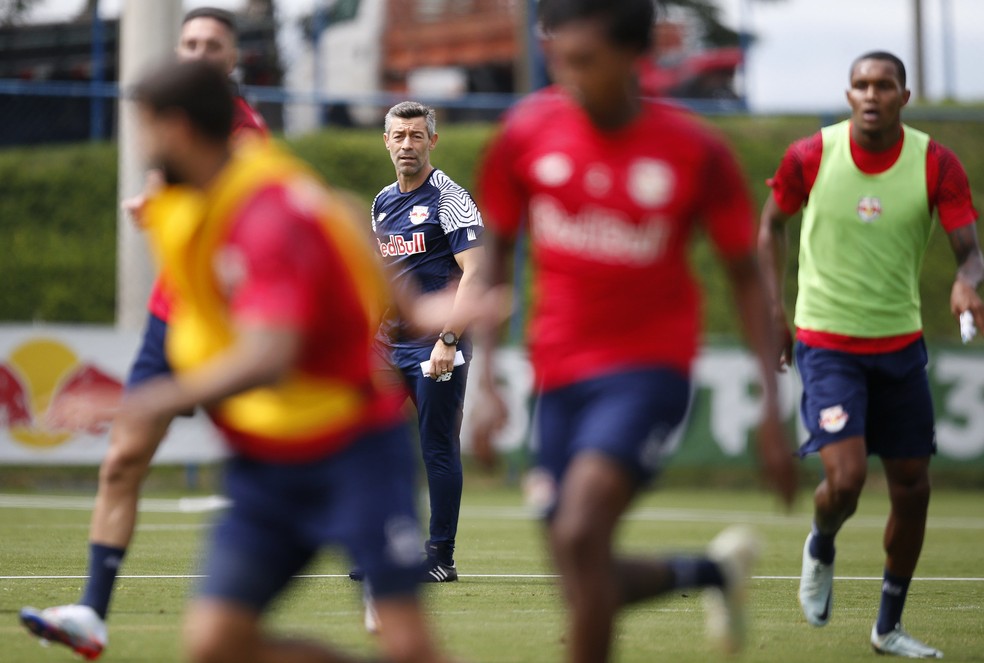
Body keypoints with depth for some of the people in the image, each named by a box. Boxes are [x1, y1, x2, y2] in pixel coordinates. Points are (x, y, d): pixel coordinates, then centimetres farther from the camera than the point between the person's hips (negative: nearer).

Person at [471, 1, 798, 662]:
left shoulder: (696, 152, -9)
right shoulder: (527, 132, -4)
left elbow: (747, 277, 1)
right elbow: (495, 251, 9)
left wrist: (772, 412, -3)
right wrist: (487, 382, 1)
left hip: (650, 368, -4)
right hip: (560, 376, 4)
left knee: (579, 535, -26)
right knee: (587, 586, 8)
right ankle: (715, 569, 37)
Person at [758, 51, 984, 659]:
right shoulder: (810, 157, -9)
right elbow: (772, 224, 9)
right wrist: (775, 308, 2)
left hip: (901, 344, 3)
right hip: (827, 343, -3)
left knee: (912, 488, 6)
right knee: (846, 477, -19)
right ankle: (821, 550, 19)